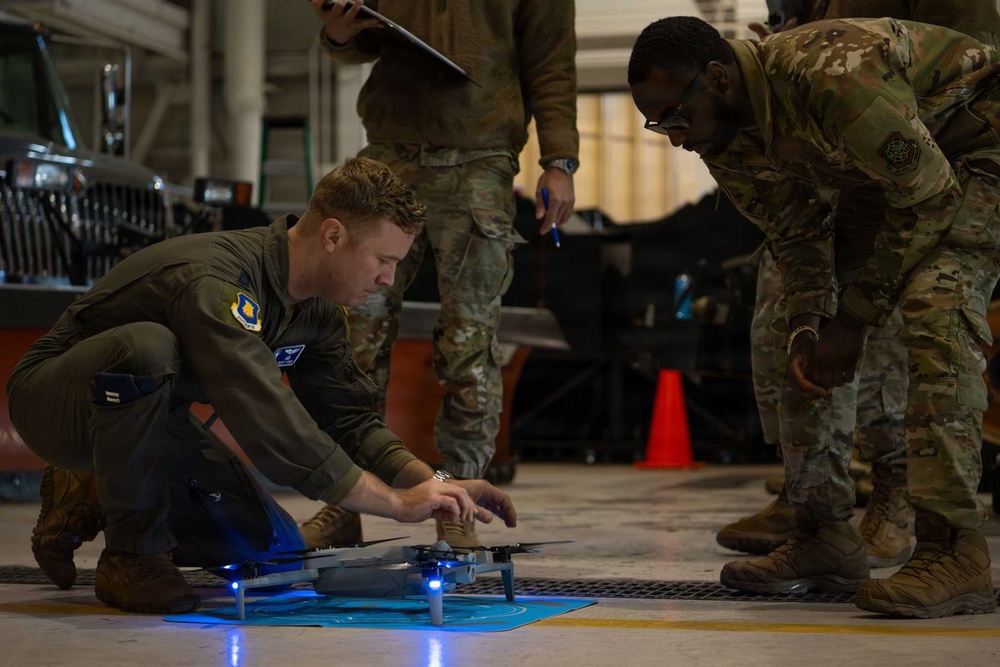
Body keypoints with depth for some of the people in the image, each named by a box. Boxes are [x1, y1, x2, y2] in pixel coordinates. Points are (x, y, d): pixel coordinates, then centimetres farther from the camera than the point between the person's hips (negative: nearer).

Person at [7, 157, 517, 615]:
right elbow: (271, 427, -42)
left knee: (270, 546, -4)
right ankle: (132, 554, -20)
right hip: (56, 399, -8)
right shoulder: (214, 282, -35)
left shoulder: (319, 307, -6)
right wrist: (397, 503, -37)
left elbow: (348, 418, 0)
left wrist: (435, 484, -15)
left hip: (146, 416, 8)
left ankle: (94, 498, 14)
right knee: (148, 346, -40)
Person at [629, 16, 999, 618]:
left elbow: (928, 198, -28)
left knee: (935, 313, -28)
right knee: (812, 341, 1)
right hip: (874, 169, 8)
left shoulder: (832, 75, -37)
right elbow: (798, 239, 0)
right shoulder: (725, 143, -10)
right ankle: (826, 540, 8)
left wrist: (855, 319, -23)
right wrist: (805, 330, -18)